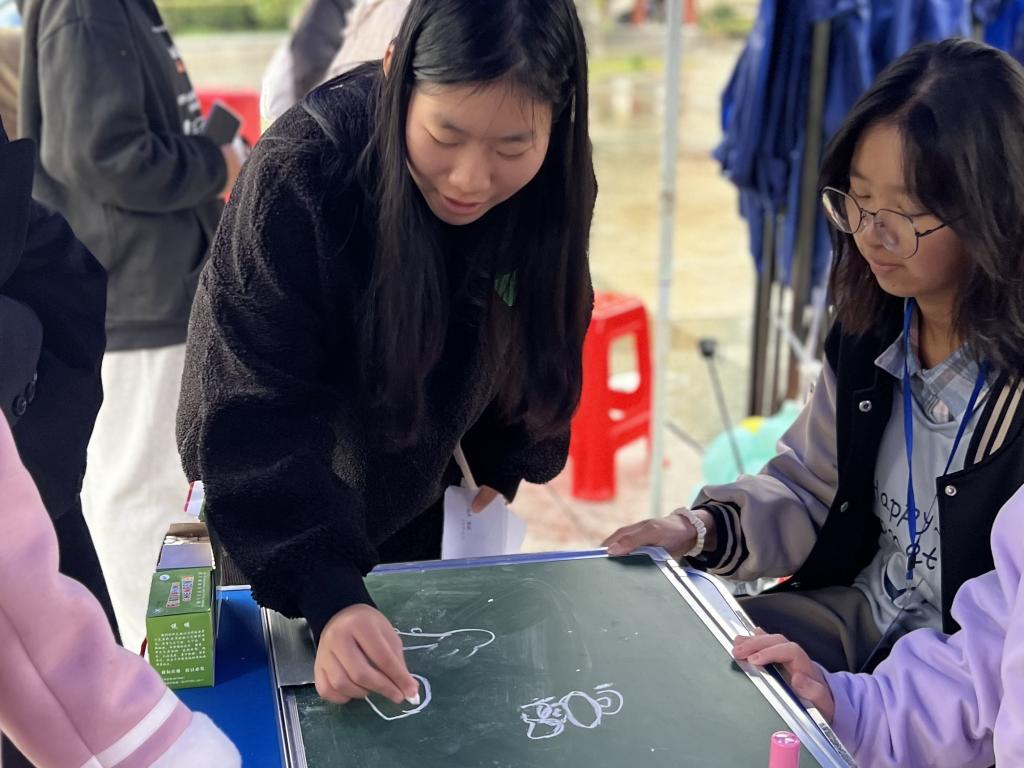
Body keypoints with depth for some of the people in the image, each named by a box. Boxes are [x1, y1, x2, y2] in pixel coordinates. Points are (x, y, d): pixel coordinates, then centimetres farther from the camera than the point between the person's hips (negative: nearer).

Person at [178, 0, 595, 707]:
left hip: (418, 505, 4)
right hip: (270, 528, -3)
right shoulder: (299, 176, -33)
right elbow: (257, 418, -36)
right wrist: (328, 592, -45)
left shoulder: (554, 191, -19)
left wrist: (502, 463, 3)